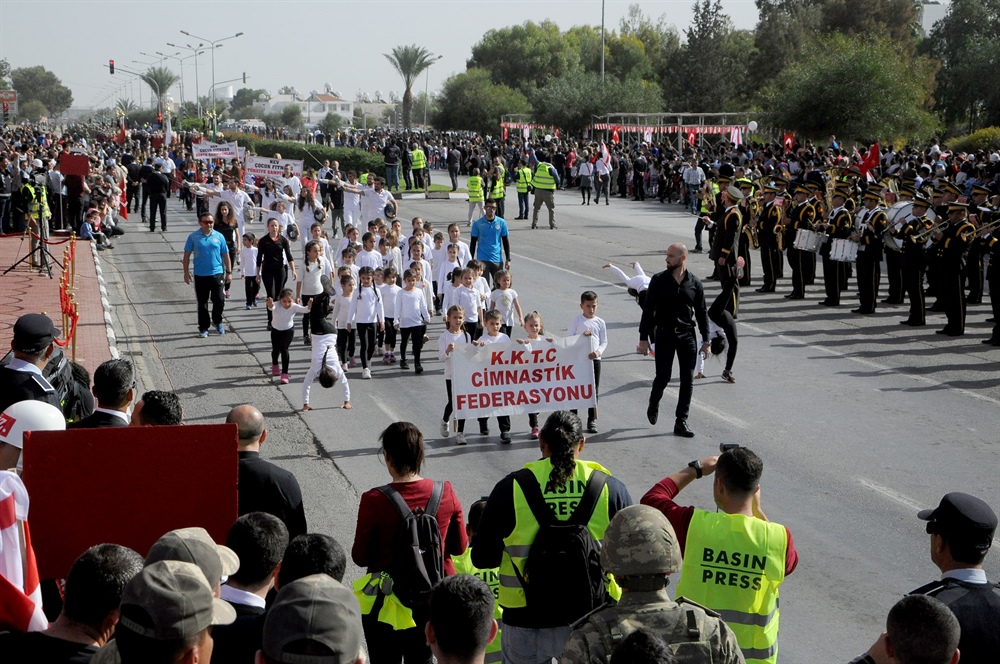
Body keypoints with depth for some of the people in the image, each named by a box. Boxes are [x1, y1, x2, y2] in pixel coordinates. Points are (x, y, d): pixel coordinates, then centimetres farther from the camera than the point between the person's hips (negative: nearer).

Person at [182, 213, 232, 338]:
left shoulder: (219, 236, 2)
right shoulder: (193, 237, -2)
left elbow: (225, 255, 7)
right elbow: (186, 255, 2)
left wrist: (229, 272, 5)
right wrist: (186, 272, -1)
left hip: (217, 274, 1)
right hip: (200, 275, -1)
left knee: (219, 301, 2)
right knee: (202, 303, 6)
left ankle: (217, 322, 27)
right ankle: (203, 328, 17)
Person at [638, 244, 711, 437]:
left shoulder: (695, 283, 2)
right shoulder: (659, 281, -2)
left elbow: (702, 313, 8)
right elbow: (648, 310, -2)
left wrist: (706, 341, 5)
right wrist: (643, 338, -6)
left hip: (687, 335, 2)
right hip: (664, 334, -2)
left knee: (688, 379, 0)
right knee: (663, 376, -3)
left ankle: (681, 422, 7)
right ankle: (653, 405, 29)